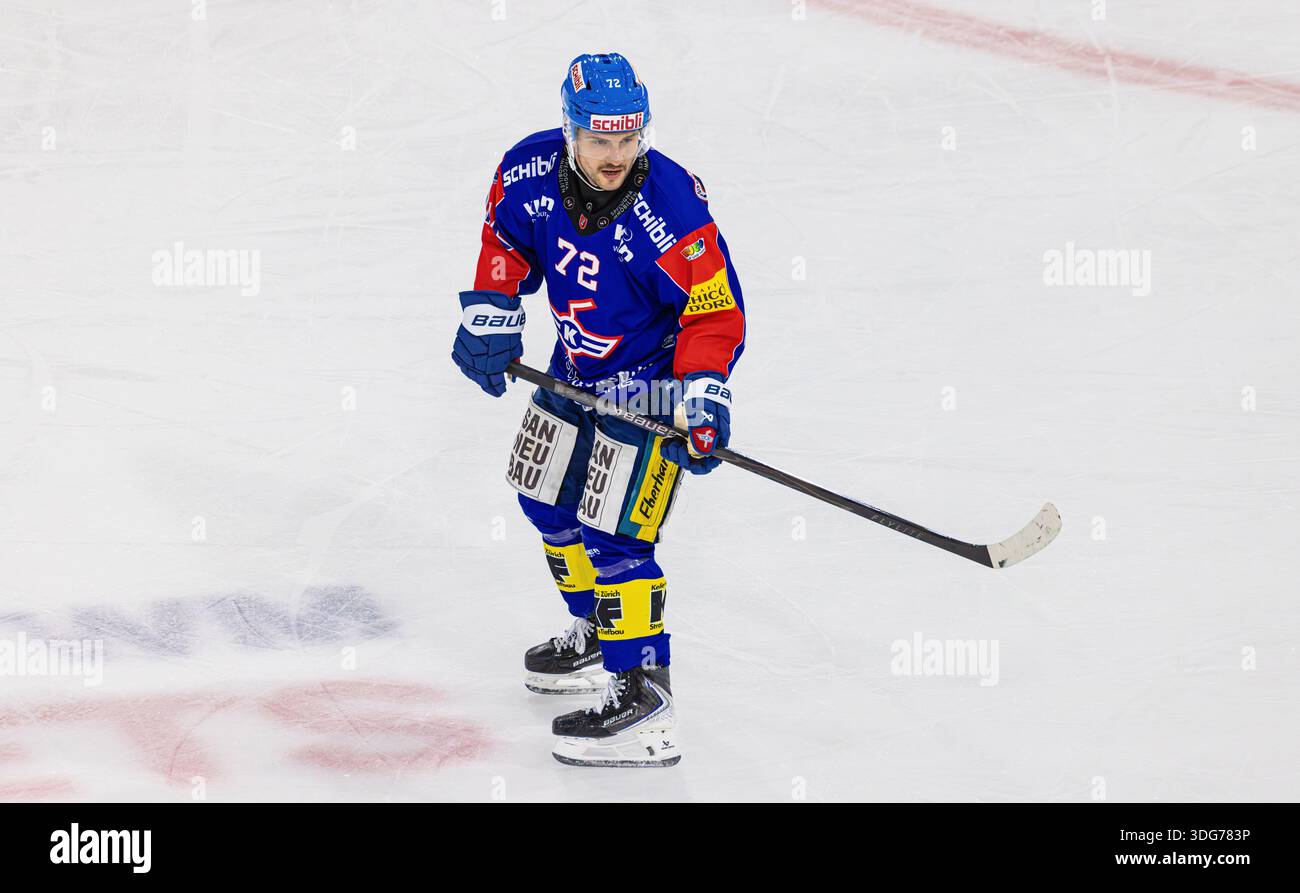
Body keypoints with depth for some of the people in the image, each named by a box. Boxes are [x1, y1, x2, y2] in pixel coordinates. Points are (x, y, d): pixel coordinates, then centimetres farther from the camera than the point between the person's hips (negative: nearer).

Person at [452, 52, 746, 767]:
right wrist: (490, 317, -2)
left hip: (649, 385, -8)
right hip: (576, 369, 8)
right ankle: (597, 633, 44)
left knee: (611, 533, -14)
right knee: (547, 501, 22)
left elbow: (716, 312, -23)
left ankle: (642, 694, -9)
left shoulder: (670, 209, -31)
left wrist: (702, 400, -30)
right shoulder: (530, 172, -15)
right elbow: (507, 240, 7)